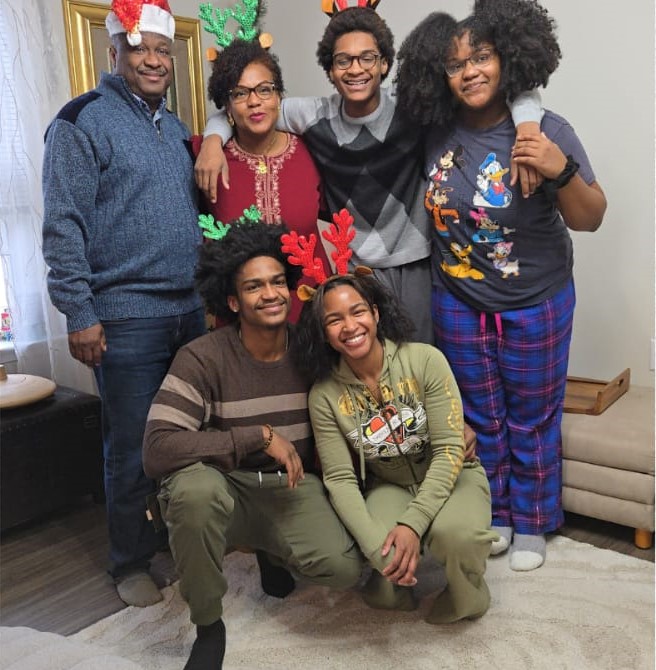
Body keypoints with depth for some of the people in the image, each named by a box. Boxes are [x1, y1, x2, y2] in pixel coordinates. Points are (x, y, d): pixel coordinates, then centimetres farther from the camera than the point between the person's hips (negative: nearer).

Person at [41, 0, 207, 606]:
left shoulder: (174, 126, 16)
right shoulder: (84, 121, -5)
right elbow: (64, 226, -11)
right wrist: (80, 313, -15)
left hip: (194, 310, 7)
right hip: (127, 318, -6)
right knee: (133, 449, 4)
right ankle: (132, 564, 22)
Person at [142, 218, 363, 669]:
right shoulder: (203, 358, -18)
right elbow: (157, 450, -28)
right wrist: (261, 436, -26)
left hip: (292, 487, 3)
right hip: (227, 487, -2)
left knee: (345, 570, -22)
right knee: (196, 487, -37)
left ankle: (271, 549, 16)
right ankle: (209, 626, -8)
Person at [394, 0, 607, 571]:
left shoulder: (545, 131, -15)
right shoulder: (438, 132, -6)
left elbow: (589, 219, -14)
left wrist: (562, 171, -31)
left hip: (535, 304, -3)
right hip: (459, 303, 3)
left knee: (531, 419, 12)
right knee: (480, 416, 17)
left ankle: (531, 522, 34)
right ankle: (494, 514, 38)